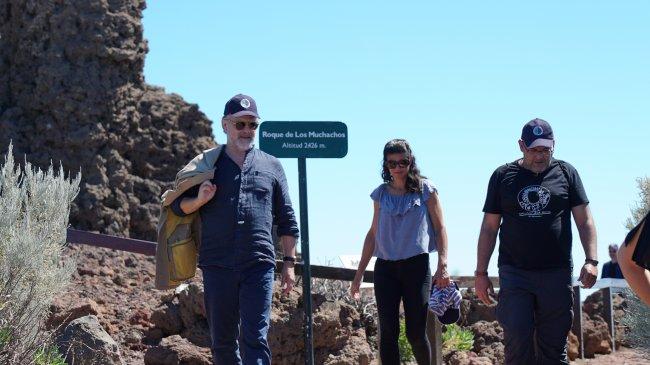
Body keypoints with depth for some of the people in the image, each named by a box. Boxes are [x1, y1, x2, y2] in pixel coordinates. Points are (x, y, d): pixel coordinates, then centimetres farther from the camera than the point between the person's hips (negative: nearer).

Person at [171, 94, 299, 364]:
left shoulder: (271, 166, 12)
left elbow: (287, 221, 14)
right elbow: (178, 206, 12)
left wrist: (289, 263, 8)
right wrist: (200, 200, -10)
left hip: (259, 267, -1)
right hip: (217, 267, 1)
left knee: (255, 339, -9)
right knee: (222, 341, 6)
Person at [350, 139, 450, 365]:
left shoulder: (425, 189, 3)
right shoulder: (381, 194, 11)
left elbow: (439, 229, 2)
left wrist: (443, 265, -11)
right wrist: (359, 275, 15)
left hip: (416, 265, -2)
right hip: (385, 268, 3)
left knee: (416, 333, -3)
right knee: (388, 332, -4)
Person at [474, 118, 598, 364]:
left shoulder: (565, 173, 8)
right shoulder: (503, 176, 7)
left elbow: (584, 220, 6)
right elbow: (489, 228, 9)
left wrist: (591, 260, -7)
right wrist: (481, 273, 5)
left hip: (557, 273, 0)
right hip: (514, 273, 0)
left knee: (553, 345, 3)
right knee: (517, 339, -10)